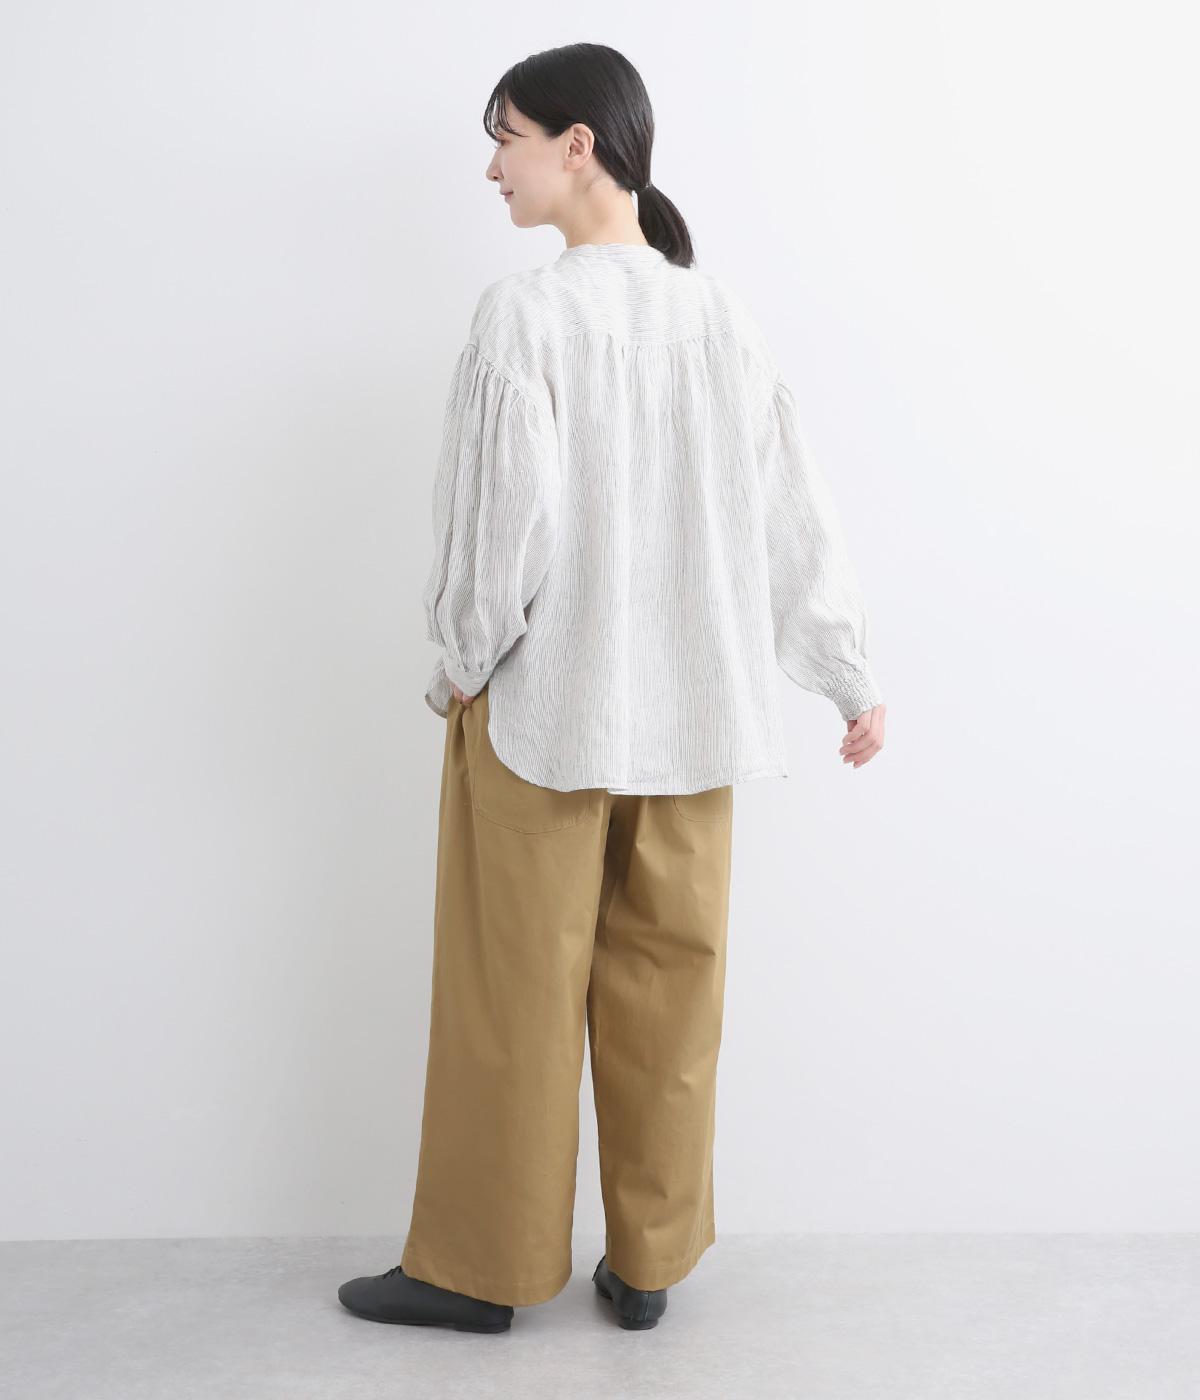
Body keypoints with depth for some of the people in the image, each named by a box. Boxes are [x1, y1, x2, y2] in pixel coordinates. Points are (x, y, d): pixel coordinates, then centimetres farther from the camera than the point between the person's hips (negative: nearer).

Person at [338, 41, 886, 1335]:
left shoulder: (524, 314, -12)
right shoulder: (719, 317, 3)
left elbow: (503, 523, -15)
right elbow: (794, 518, 5)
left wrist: (460, 668, 2)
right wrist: (853, 681, 13)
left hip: (542, 709, -5)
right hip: (691, 713, 5)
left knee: (514, 995, 8)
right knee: (668, 991, 13)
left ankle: (480, 1266, 24)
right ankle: (648, 1263, 27)